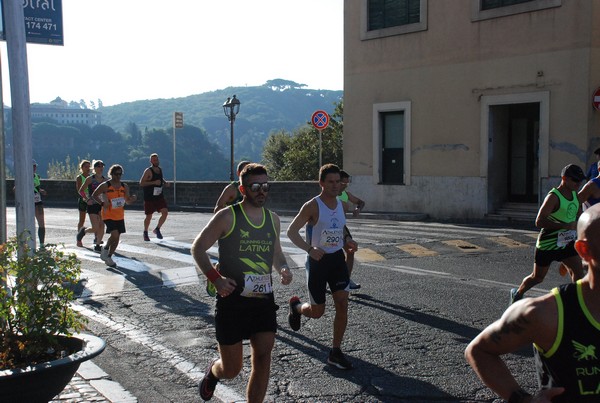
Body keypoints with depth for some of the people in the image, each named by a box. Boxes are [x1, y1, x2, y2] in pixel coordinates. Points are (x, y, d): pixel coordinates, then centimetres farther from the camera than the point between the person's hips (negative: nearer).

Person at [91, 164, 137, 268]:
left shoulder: (124, 186, 6)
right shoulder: (105, 185, -8)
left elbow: (128, 201, 11)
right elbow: (94, 195, -4)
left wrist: (132, 199, -12)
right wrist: (102, 203, -19)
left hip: (120, 216, 5)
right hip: (108, 215, -5)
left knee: (116, 238, 7)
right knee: (115, 235, -20)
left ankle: (109, 257, 23)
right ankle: (105, 248, 8)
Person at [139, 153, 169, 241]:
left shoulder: (160, 169, 8)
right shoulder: (148, 171, -12)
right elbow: (141, 183, -18)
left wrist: (165, 182, 7)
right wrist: (154, 182, -26)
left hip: (159, 196, 5)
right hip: (149, 198, -5)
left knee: (165, 212, -9)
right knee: (149, 216, 4)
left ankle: (157, 229, 10)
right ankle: (145, 233, 25)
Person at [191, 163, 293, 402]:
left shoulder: (273, 219, 7)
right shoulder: (227, 217, -9)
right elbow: (198, 248, -3)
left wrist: (283, 268, -1)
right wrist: (215, 278, -16)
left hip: (264, 300, 4)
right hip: (232, 300, -4)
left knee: (263, 358, -4)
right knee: (231, 369, 6)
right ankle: (213, 372, 43)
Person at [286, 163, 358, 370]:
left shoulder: (341, 204, 7)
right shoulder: (312, 206, -13)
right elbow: (291, 231, -14)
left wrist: (347, 240, 1)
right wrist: (310, 249, -26)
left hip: (337, 258, 5)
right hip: (318, 260, -5)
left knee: (342, 305, -4)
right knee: (317, 312, 4)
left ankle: (335, 351, 7)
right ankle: (296, 305, 39)